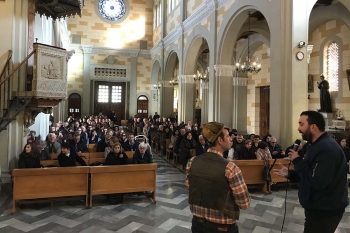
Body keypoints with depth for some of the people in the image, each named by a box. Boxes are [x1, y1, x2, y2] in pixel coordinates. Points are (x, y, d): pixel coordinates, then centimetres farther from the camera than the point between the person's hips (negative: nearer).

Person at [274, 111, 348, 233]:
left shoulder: (327, 148, -26)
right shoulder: (317, 145, 10)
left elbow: (317, 181, -31)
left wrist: (297, 161, -21)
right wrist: (289, 174, 1)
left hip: (325, 211, -10)